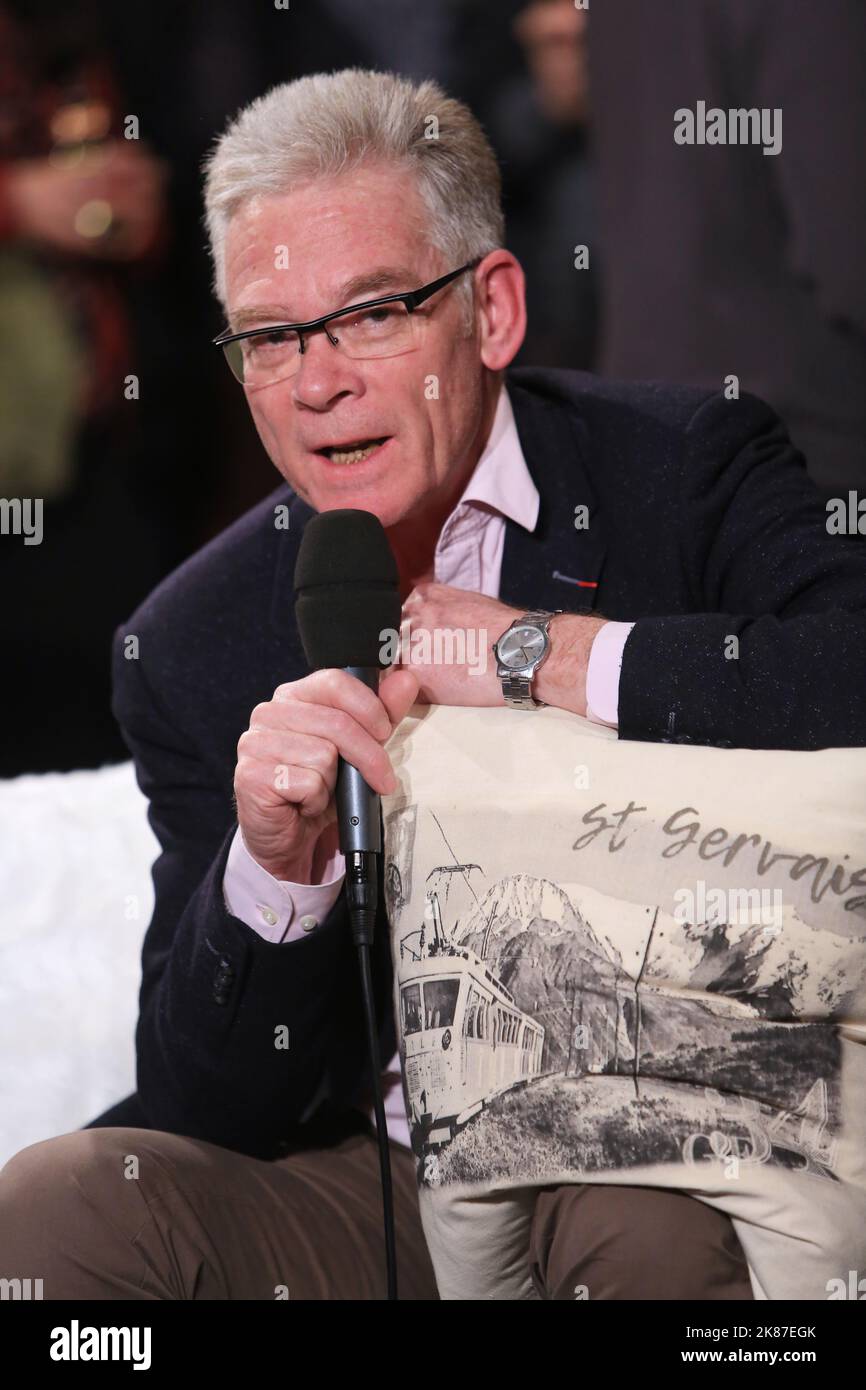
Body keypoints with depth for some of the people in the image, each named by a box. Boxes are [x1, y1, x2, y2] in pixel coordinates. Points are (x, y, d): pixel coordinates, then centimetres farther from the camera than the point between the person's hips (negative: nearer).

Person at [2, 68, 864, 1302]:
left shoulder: (692, 471, -5)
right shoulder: (192, 646, 2)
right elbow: (209, 1114, -1)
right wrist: (273, 870, -21)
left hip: (673, 1154, -3)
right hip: (372, 1186, 3)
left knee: (654, 1230, -35)